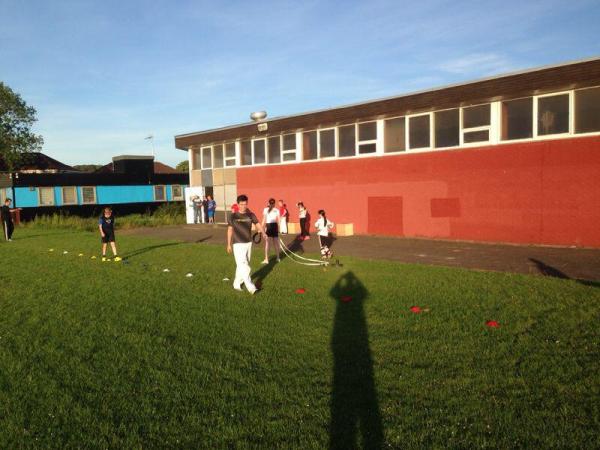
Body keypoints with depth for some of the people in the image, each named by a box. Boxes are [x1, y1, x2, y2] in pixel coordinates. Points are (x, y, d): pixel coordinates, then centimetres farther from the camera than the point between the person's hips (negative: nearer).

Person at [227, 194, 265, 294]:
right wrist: (229, 244, 4)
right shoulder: (233, 216, -4)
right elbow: (230, 230, 3)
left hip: (248, 243, 4)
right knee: (244, 267, -11)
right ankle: (251, 287, -12)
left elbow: (258, 224, -6)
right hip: (238, 244, -4)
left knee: (241, 266, 13)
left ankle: (237, 284, 29)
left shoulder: (251, 215, 3)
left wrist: (263, 232, -26)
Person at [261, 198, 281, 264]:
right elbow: (278, 221, 3)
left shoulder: (265, 210, -2)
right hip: (275, 226, 3)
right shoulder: (277, 210, 5)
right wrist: (279, 229, 11)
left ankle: (266, 259, -3)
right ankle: (278, 258, 23)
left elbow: (264, 220, -6)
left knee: (267, 243, 0)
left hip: (268, 226, -3)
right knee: (276, 242, 14)